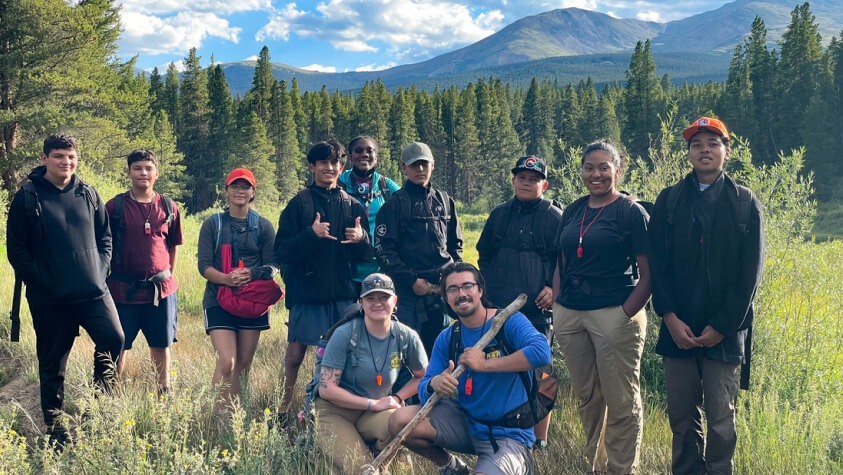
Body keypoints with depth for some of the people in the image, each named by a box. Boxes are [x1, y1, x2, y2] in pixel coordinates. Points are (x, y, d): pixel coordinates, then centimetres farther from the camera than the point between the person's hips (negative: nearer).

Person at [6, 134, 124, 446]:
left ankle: (102, 391, 9)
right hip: (49, 299, -2)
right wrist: (39, 281, -8)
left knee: (114, 338, -18)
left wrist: (101, 271, 1)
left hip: (94, 291, 2)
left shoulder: (88, 193, 7)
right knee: (52, 364, 7)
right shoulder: (28, 197, -2)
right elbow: (16, 249, -2)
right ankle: (54, 427, 21)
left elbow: (104, 237, 14)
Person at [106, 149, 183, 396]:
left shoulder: (168, 207, 6)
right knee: (118, 346, 5)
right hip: (123, 289, -2)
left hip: (161, 288, 2)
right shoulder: (114, 206, -2)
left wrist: (169, 276, 10)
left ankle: (164, 392, 24)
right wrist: (107, 278, 0)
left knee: (161, 345, 11)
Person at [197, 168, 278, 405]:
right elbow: (204, 264, -3)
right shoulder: (212, 224, 4)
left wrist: (250, 274, -19)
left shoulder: (264, 226, 6)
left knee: (244, 363, 7)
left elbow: (273, 265, 2)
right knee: (226, 362, -14)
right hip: (219, 299, -2)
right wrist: (226, 279, -23)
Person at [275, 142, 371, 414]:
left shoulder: (352, 206, 8)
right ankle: (285, 405, 18)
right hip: (306, 292, -2)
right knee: (296, 352, 3)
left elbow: (365, 256, 8)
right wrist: (311, 234, -22)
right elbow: (282, 252, -7)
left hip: (343, 293, 3)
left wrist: (362, 238, -14)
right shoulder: (299, 204, 0)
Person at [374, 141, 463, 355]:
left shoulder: (445, 201, 13)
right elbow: (384, 250, -8)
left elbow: (456, 244, 18)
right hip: (410, 290, -4)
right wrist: (412, 280, -13)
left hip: (442, 288, 5)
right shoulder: (395, 204, -2)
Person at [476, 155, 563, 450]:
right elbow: (484, 255, 19)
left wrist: (554, 288, -12)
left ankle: (540, 441, 12)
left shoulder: (555, 218, -1)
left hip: (538, 309, -4)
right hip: (499, 309, 4)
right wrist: (488, 288, 10)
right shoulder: (500, 214, 13)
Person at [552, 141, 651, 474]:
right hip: (569, 315, 6)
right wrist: (559, 303, 9)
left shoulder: (631, 212, -5)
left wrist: (626, 314, -16)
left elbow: (648, 274, -8)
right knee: (586, 397, 15)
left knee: (621, 401, 2)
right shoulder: (572, 211, 11)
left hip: (613, 314, -5)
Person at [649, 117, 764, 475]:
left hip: (724, 332, -1)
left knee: (721, 419, 3)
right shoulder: (668, 200, 7)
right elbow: (657, 263, 1)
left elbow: (750, 272, -2)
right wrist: (670, 318, -9)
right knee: (682, 418, 7)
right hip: (678, 328, 1)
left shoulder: (745, 202, 3)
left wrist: (722, 326, -9)